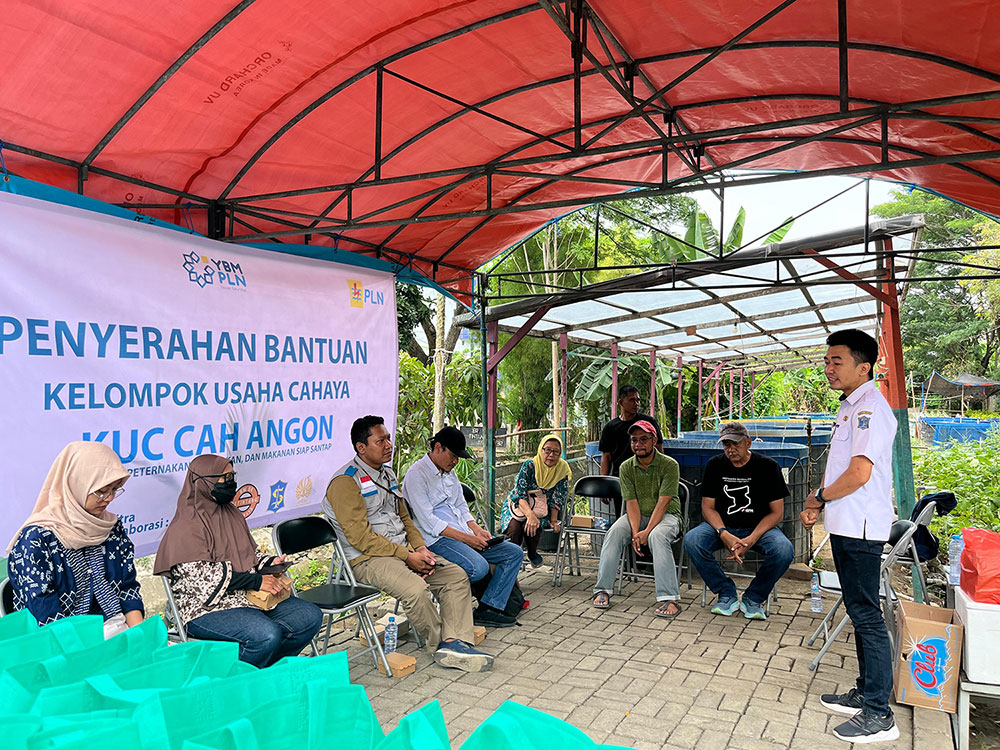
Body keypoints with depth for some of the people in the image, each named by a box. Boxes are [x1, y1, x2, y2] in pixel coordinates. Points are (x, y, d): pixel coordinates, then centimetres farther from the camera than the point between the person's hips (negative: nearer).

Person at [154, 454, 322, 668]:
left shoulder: (232, 514, 15)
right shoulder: (186, 526, -11)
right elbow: (203, 578, -19)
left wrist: (269, 564, 1)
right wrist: (257, 581, -21)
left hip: (250, 597, 8)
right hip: (206, 608, -8)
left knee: (310, 616, -7)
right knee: (266, 634, -32)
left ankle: (267, 669, 1)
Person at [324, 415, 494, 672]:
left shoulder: (387, 473, 15)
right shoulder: (345, 482, -13)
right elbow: (360, 537, -18)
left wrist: (420, 547, 0)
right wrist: (408, 556, -17)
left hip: (403, 550, 9)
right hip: (367, 558, -9)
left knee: (457, 575, -4)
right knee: (415, 589, -32)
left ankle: (454, 642, -15)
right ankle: (439, 644, -7)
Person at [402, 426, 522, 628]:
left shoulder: (450, 472, 18)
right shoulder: (416, 474, -10)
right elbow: (428, 522, -17)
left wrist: (477, 530, 2)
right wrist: (466, 538, -18)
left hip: (464, 534, 9)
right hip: (437, 539, -9)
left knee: (514, 552, -3)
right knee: (478, 567, -34)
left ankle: (487, 609, -11)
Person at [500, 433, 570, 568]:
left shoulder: (562, 470, -2)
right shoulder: (529, 466, -10)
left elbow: (557, 499, 2)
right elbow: (520, 494, -20)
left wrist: (554, 521, -9)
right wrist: (530, 515, -36)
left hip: (541, 509, 1)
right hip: (518, 505, -1)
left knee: (530, 526, -33)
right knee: (514, 527, -34)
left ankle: (532, 554, -2)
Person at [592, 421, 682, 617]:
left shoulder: (670, 465, -10)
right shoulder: (626, 467, 0)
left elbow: (663, 503, -17)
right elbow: (632, 503, -6)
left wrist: (647, 532, -26)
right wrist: (635, 533, -22)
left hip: (667, 515, -3)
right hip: (638, 516, 3)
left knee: (657, 536, -35)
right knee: (614, 532, -25)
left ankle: (669, 598, -37)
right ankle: (602, 590, -22)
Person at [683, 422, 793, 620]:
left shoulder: (768, 466, -5)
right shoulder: (715, 465, 0)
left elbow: (776, 512, -6)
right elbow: (708, 507, 0)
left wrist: (751, 540, -21)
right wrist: (724, 535, -21)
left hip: (759, 527, -1)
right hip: (722, 525, 1)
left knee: (784, 550, -32)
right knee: (691, 540, -27)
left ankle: (753, 598, -6)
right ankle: (727, 593, -7)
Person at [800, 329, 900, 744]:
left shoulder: (870, 407, -16)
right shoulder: (849, 407, 15)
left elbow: (860, 472, -24)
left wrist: (821, 496, -9)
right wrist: (818, 502, 10)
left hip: (860, 529, -10)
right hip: (845, 526, 10)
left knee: (866, 616, -3)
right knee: (859, 612, 17)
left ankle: (879, 714, 6)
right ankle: (865, 693, 29)